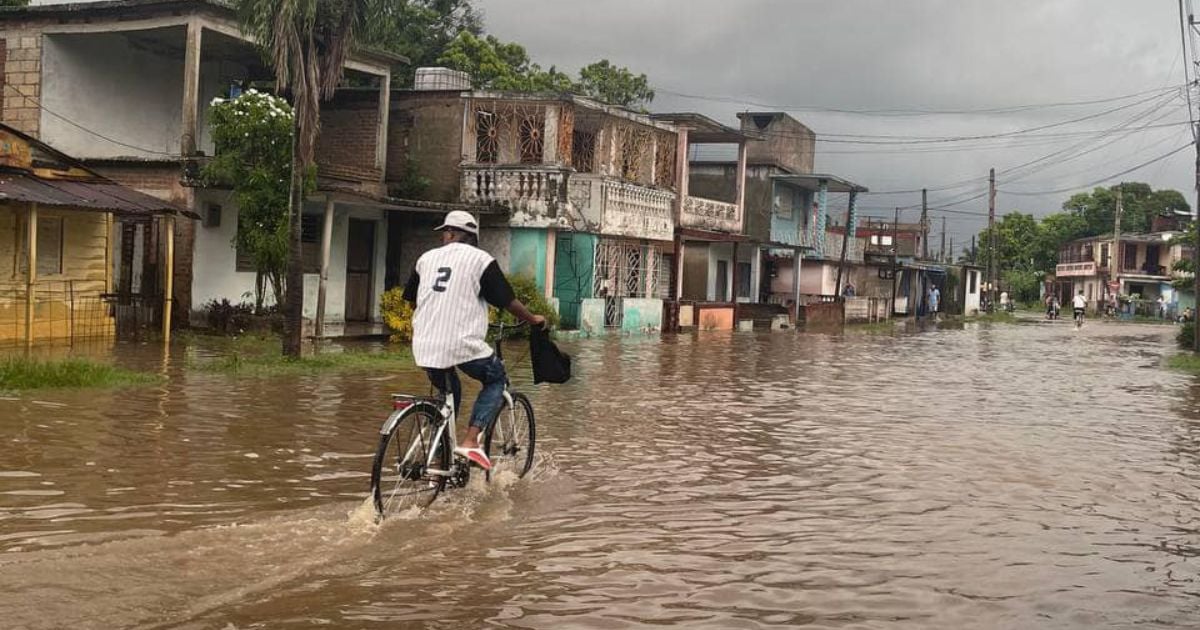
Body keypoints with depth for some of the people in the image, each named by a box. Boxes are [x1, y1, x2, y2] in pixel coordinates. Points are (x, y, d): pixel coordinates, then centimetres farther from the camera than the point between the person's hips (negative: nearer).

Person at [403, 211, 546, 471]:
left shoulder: (426, 258, 13)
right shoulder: (480, 259, 0)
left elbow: (412, 300, 25)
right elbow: (508, 301, 0)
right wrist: (533, 319, 18)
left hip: (425, 346, 5)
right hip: (463, 344, -5)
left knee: (448, 393, 27)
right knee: (496, 381, 18)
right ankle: (470, 441, 1)